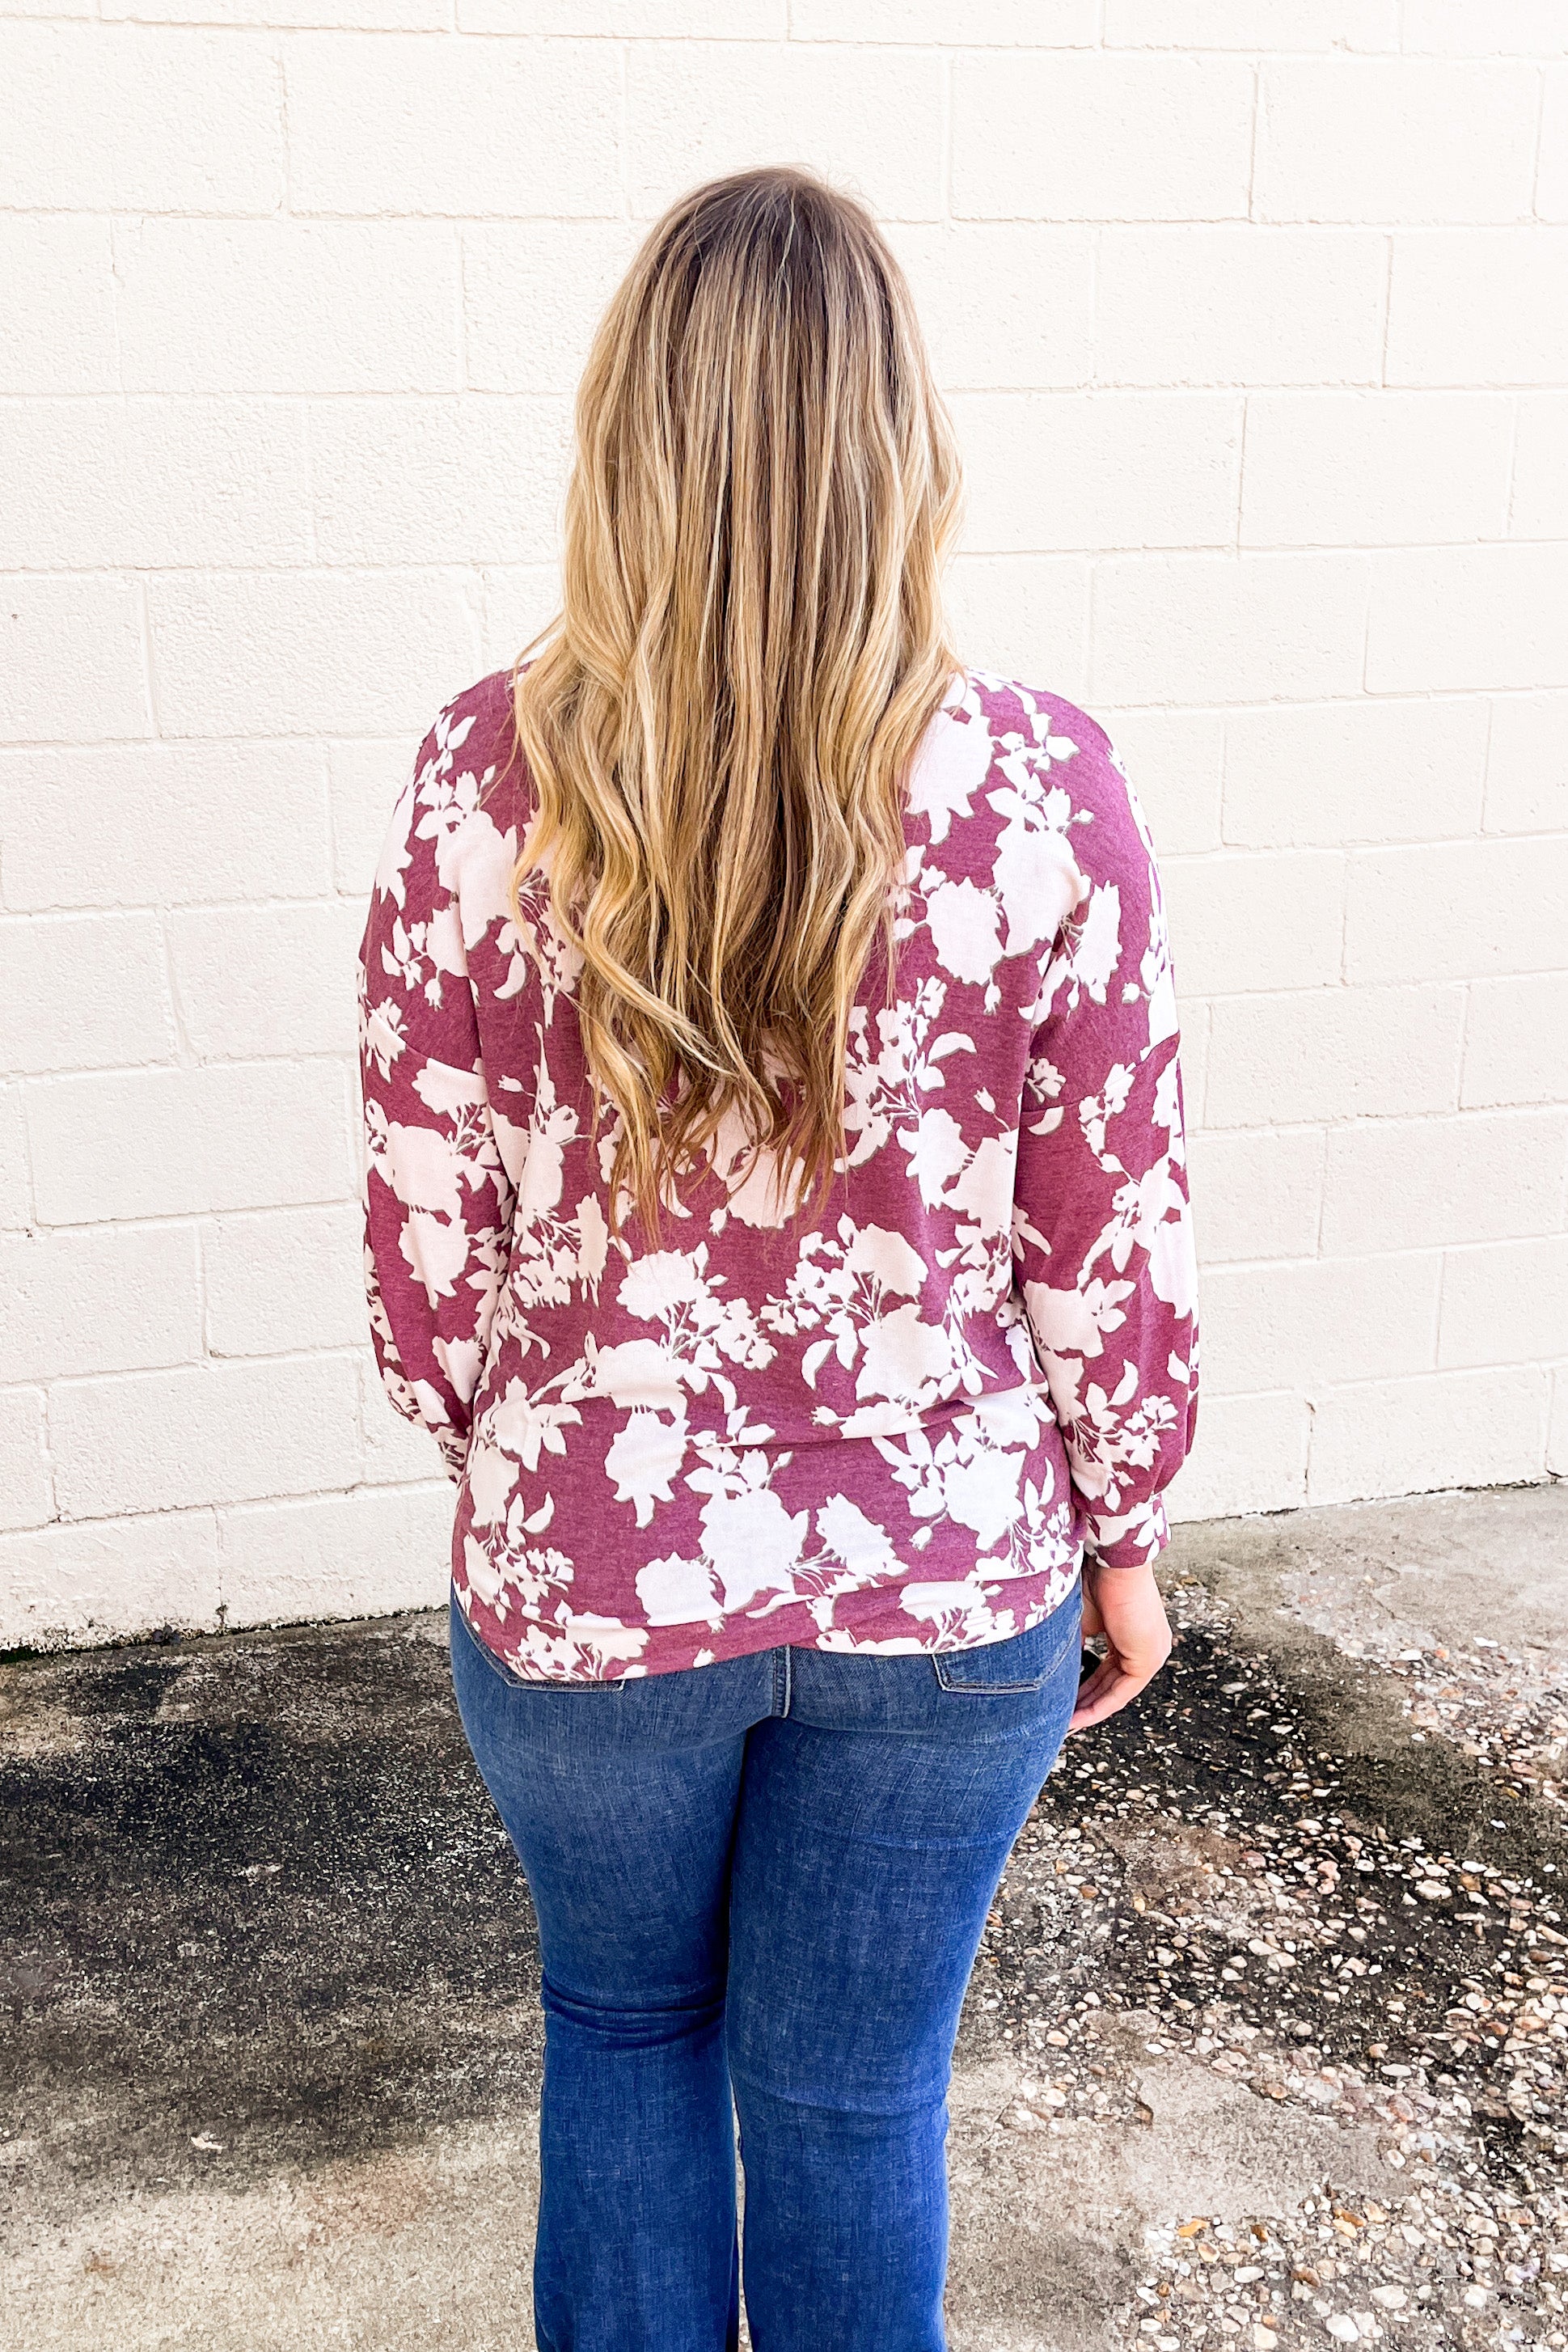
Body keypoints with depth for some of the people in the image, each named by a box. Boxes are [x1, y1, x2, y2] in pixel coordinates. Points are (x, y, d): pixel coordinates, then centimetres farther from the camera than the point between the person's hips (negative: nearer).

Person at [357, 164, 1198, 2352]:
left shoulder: (488, 775, -13)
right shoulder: (1039, 788, -15)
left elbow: (425, 1230, -7)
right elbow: (1115, 1246, -9)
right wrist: (1123, 1535, 8)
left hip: (586, 1572, 1)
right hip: (947, 1587, 0)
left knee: (623, 2026, 28)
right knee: (855, 2090, 22)